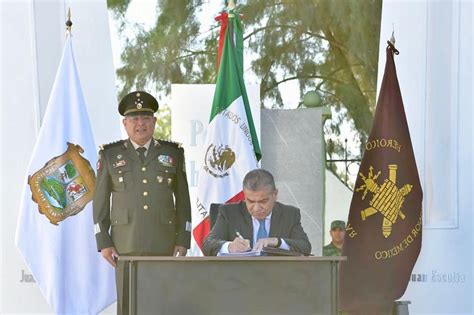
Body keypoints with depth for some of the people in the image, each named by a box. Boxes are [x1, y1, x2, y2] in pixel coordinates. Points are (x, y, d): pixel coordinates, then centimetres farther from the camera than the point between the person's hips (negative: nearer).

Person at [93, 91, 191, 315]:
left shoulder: (173, 154, 9)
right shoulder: (110, 155, 7)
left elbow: (183, 200, 9)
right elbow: (100, 201, 7)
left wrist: (183, 240, 2)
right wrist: (103, 243, -1)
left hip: (164, 244, 1)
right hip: (126, 244, -1)